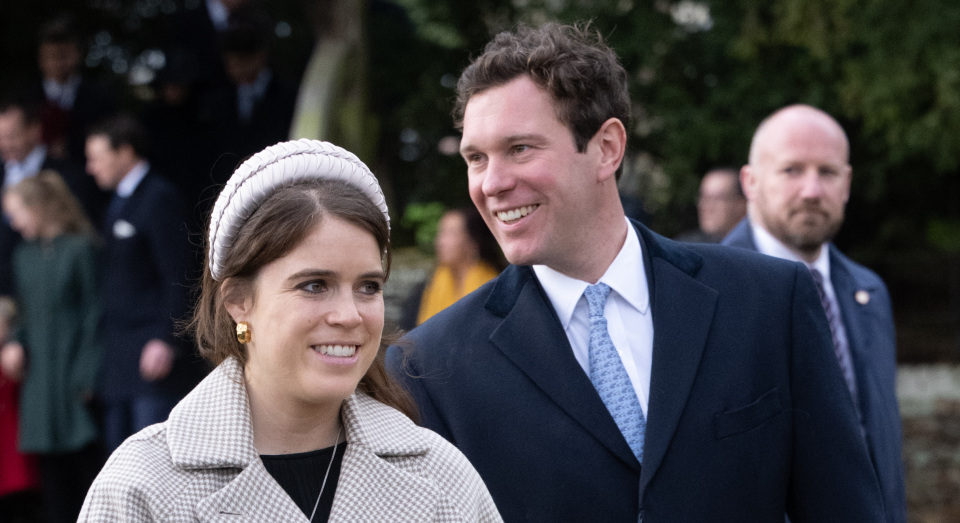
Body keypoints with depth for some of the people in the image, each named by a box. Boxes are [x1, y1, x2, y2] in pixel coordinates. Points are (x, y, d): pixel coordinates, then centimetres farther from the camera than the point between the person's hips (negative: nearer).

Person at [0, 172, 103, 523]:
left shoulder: (79, 249, -7)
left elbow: (93, 314, -8)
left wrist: (88, 375, -13)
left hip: (73, 372, -6)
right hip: (39, 378, 6)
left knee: (86, 459, -5)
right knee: (52, 468, 5)